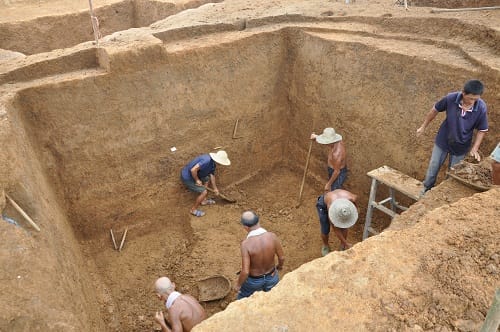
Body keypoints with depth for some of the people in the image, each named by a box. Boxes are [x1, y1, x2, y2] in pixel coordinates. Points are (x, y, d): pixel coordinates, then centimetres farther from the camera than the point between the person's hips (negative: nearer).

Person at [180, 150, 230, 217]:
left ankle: (203, 200, 35)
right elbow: (193, 170, -34)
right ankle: (193, 209, 12)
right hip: (187, 178, -10)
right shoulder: (207, 161, -30)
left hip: (192, 175, 10)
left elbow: (212, 175, 16)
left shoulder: (212, 163, 2)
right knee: (204, 192, -7)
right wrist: (197, 180, -18)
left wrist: (215, 188, 24)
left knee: (207, 179, 25)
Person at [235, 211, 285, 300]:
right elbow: (282, 257, -13)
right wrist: (280, 265, 11)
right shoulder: (272, 236, -27)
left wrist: (238, 284, -10)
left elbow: (245, 272, -31)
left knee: (243, 297, 31)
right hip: (272, 277, 2)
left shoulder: (246, 244, -36)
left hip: (254, 280, -2)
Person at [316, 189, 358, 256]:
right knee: (325, 231, -2)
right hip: (323, 205, -3)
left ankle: (342, 245, 25)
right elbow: (335, 229, -29)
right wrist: (347, 244, -25)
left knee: (344, 227, -3)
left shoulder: (351, 198, -39)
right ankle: (325, 246, 30)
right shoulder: (331, 208, -43)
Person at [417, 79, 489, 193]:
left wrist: (475, 148, -16)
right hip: (443, 141, 0)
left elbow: (482, 130, -9)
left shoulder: (481, 108, -25)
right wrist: (423, 126, 3)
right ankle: (427, 190, 40)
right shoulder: (451, 98, -26)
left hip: (461, 146, 0)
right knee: (433, 168, 17)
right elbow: (435, 110, -7)